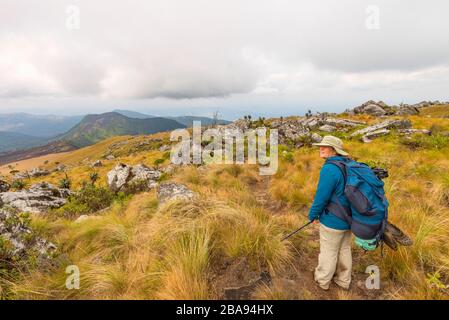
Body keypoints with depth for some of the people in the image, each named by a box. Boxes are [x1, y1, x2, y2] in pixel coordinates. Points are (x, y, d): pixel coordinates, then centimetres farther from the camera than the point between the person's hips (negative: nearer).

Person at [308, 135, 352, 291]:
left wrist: (312, 214, -7)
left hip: (333, 221, -8)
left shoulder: (329, 169, -27)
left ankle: (322, 280, 34)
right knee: (344, 250, 22)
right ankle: (343, 280, 41)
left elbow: (321, 197, -24)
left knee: (328, 252, 12)